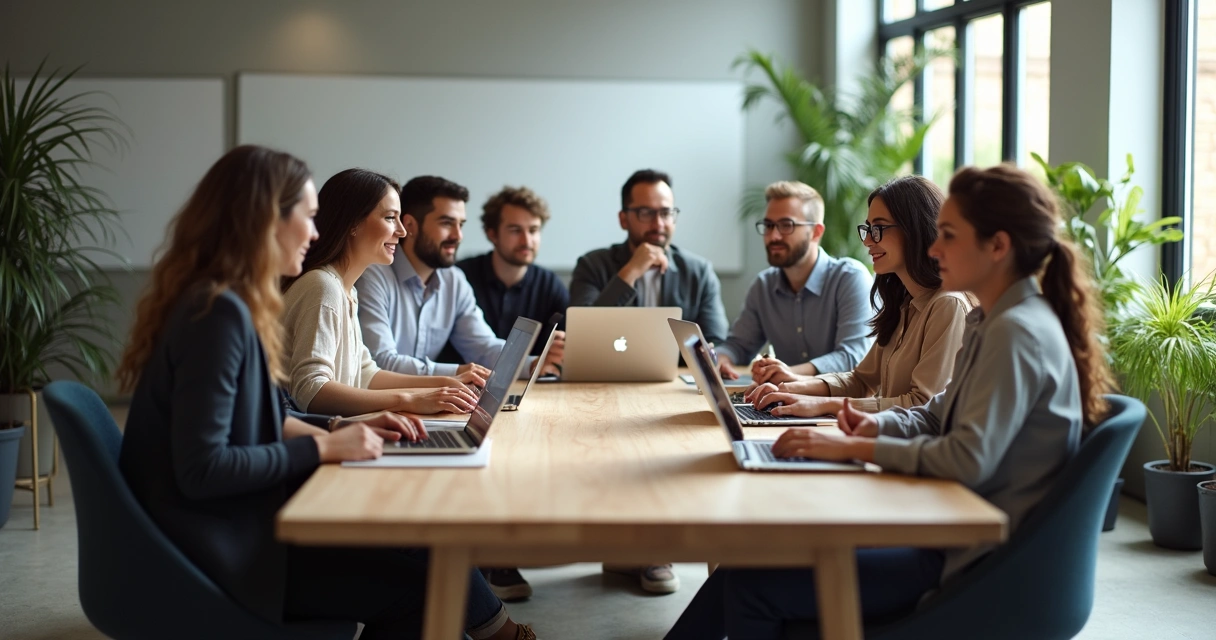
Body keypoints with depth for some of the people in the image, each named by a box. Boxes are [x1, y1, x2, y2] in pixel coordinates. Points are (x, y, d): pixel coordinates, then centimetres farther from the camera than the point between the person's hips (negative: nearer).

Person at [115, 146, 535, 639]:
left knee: (413, 549, -1)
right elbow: (201, 470, -24)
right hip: (216, 557, -9)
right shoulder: (217, 312, -21)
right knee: (430, 576, -6)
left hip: (234, 529, 9)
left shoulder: (227, 304, 9)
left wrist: (340, 430, 4)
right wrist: (323, 447, -16)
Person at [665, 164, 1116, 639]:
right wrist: (880, 424, 0)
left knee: (753, 583, -14)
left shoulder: (1017, 333, -20)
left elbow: (969, 459, -28)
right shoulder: (987, 322, 12)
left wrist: (856, 448, -21)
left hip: (966, 563, -10)